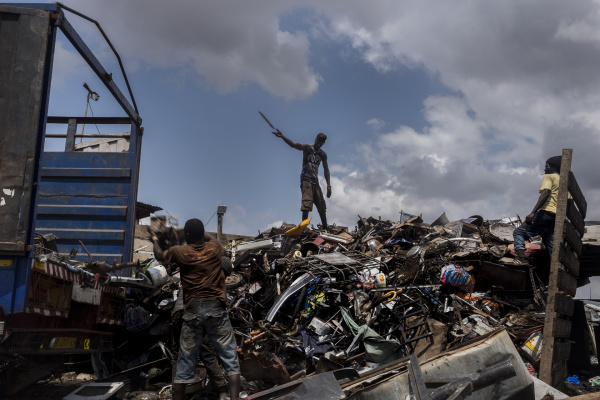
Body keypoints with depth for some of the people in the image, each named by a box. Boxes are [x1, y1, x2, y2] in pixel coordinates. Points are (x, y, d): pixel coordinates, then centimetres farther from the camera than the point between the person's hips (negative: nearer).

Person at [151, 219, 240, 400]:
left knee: (185, 362, 10)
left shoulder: (179, 251, 3)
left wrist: (155, 241, 46)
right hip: (216, 308, 0)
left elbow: (160, 255, 25)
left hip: (193, 310, 1)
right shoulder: (214, 248, 5)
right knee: (230, 359, 1)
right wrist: (199, 231, 49)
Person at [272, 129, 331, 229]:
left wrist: (328, 185, 10)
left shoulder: (323, 154, 14)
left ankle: (325, 227, 17)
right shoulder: (307, 148, -1)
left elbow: (326, 170, 17)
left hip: (315, 181, 6)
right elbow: (293, 145, -17)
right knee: (307, 201, -20)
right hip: (306, 179, -6)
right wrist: (282, 137, -34)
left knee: (322, 205, 7)